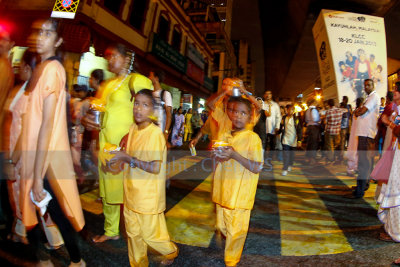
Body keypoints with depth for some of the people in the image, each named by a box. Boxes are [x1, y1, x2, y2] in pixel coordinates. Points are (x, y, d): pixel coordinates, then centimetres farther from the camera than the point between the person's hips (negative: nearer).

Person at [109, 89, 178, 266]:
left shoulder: (155, 134, -20)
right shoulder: (133, 128, 3)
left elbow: (155, 168, -24)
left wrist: (127, 158, -24)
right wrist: (118, 158, 0)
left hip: (148, 195, -7)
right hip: (131, 191, 7)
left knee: (149, 234, 8)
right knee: (133, 233, 19)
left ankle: (171, 251, 37)